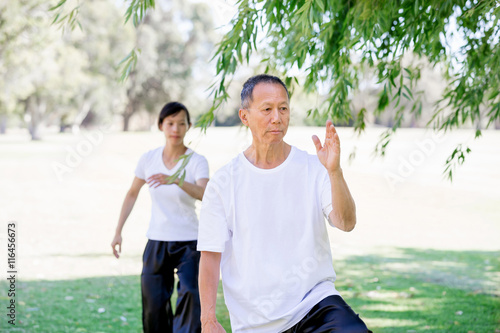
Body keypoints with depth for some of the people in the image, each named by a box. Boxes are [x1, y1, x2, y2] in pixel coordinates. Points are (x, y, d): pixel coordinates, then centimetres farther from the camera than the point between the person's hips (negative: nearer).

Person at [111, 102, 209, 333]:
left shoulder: (196, 161, -8)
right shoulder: (148, 159, 2)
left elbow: (204, 194, -27)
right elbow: (132, 194, 15)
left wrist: (175, 180, -43)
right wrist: (118, 231, 11)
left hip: (188, 244, -3)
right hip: (157, 242, 3)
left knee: (192, 301, -17)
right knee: (153, 305, 4)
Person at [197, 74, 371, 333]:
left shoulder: (313, 169, 2)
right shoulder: (223, 183, 0)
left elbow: (346, 223, -11)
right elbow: (210, 255, 0)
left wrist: (334, 172, -27)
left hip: (315, 300, 0)